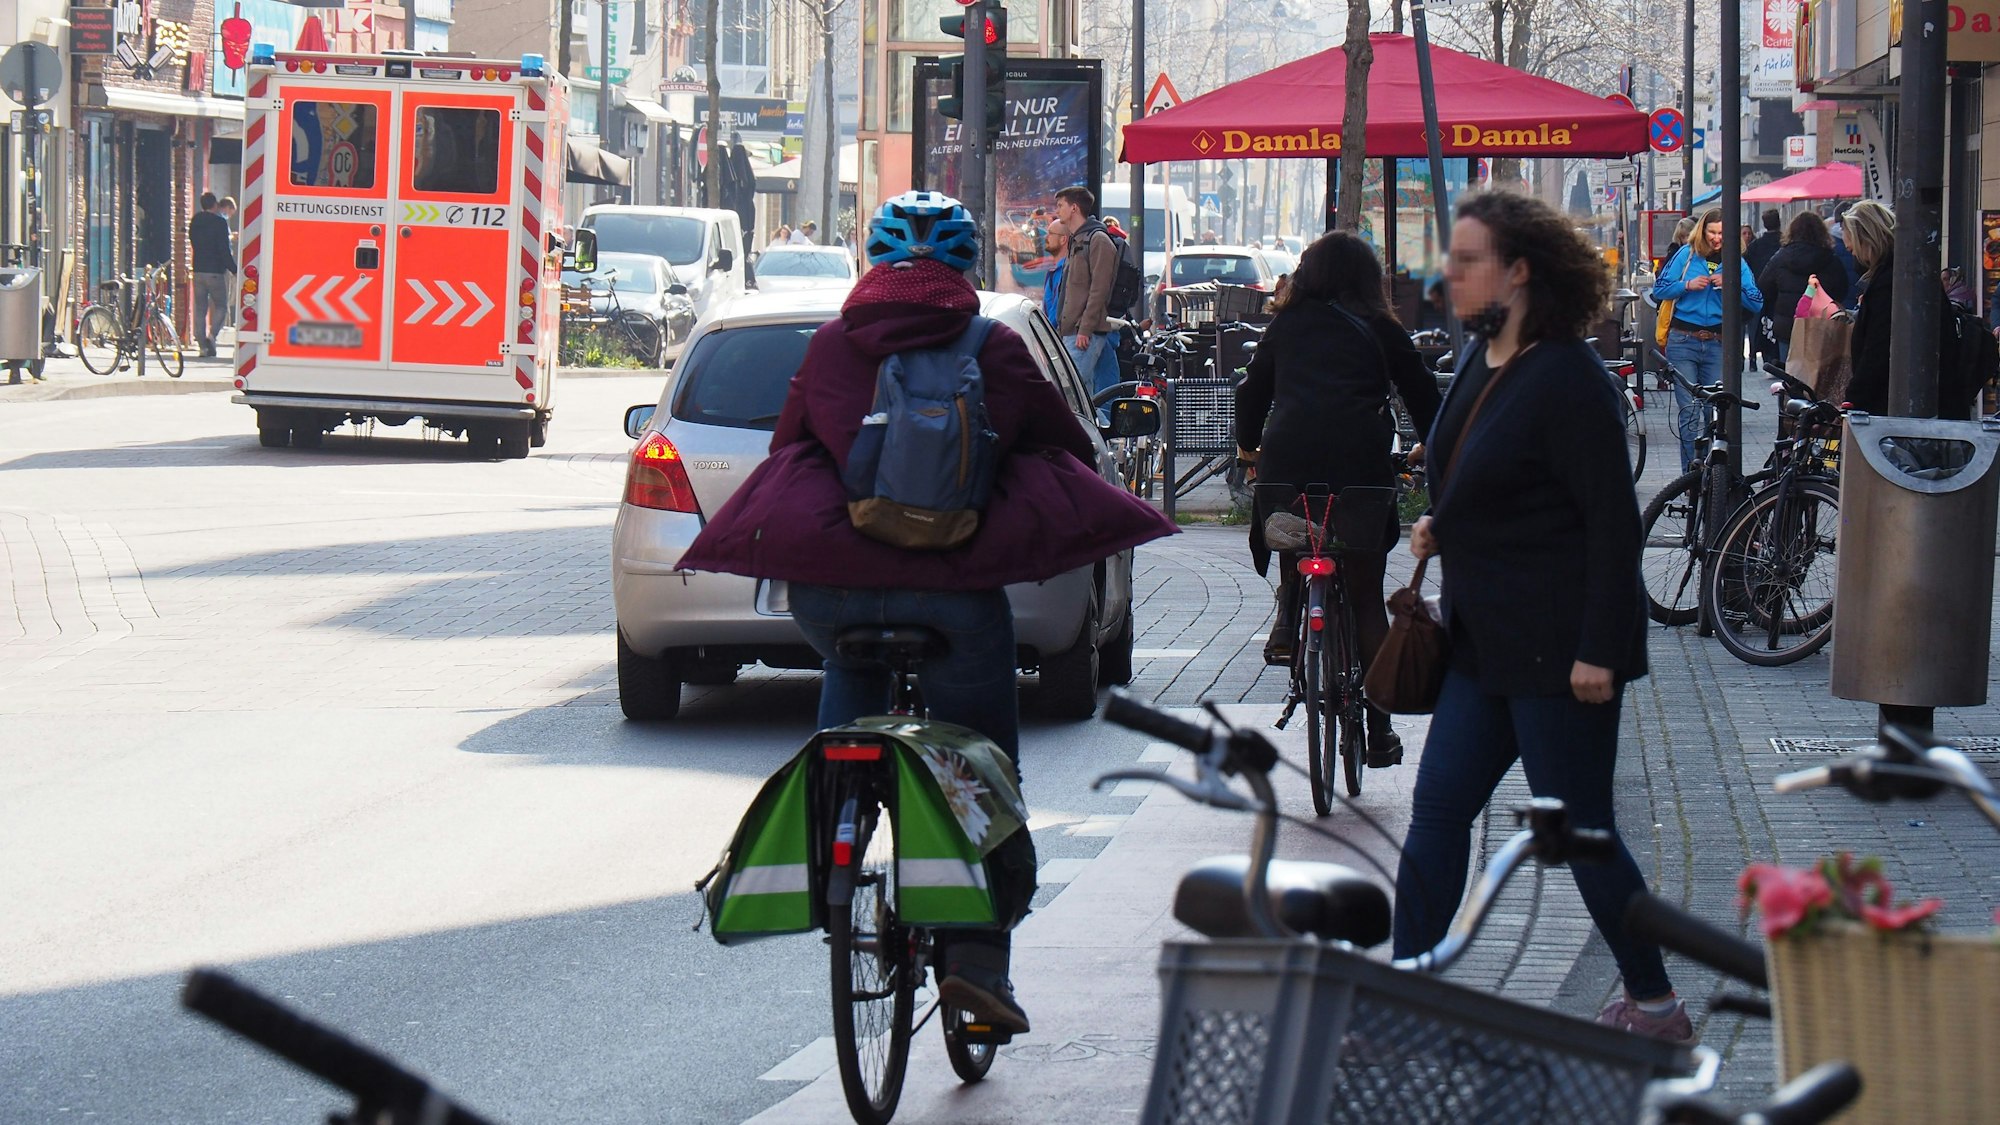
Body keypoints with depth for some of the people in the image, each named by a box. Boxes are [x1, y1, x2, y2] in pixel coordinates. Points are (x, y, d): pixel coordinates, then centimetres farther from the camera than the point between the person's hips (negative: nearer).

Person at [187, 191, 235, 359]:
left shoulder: (194, 222, 8)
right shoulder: (220, 222, -10)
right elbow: (224, 250, -13)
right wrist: (234, 269, -7)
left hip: (198, 270, 5)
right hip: (215, 270, -5)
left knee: (200, 308, 7)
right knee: (221, 306, 5)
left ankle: (203, 345, 4)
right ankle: (211, 335, -16)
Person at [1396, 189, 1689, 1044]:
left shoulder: (1568, 379, -18)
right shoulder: (1484, 362, 9)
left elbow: (1613, 522, -19)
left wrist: (1597, 650, -23)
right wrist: (1441, 530, 7)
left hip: (1557, 646, -9)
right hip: (1488, 640, 9)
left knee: (1579, 829, -1)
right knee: (1437, 811, 7)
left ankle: (1655, 1005, 13)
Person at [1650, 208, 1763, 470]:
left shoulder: (1736, 263, 8)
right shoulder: (1686, 255, 5)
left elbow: (1757, 304, 3)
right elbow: (1659, 290, 4)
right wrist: (1688, 285, -11)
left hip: (1718, 345, 2)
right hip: (1683, 342, -2)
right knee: (1689, 410, -7)